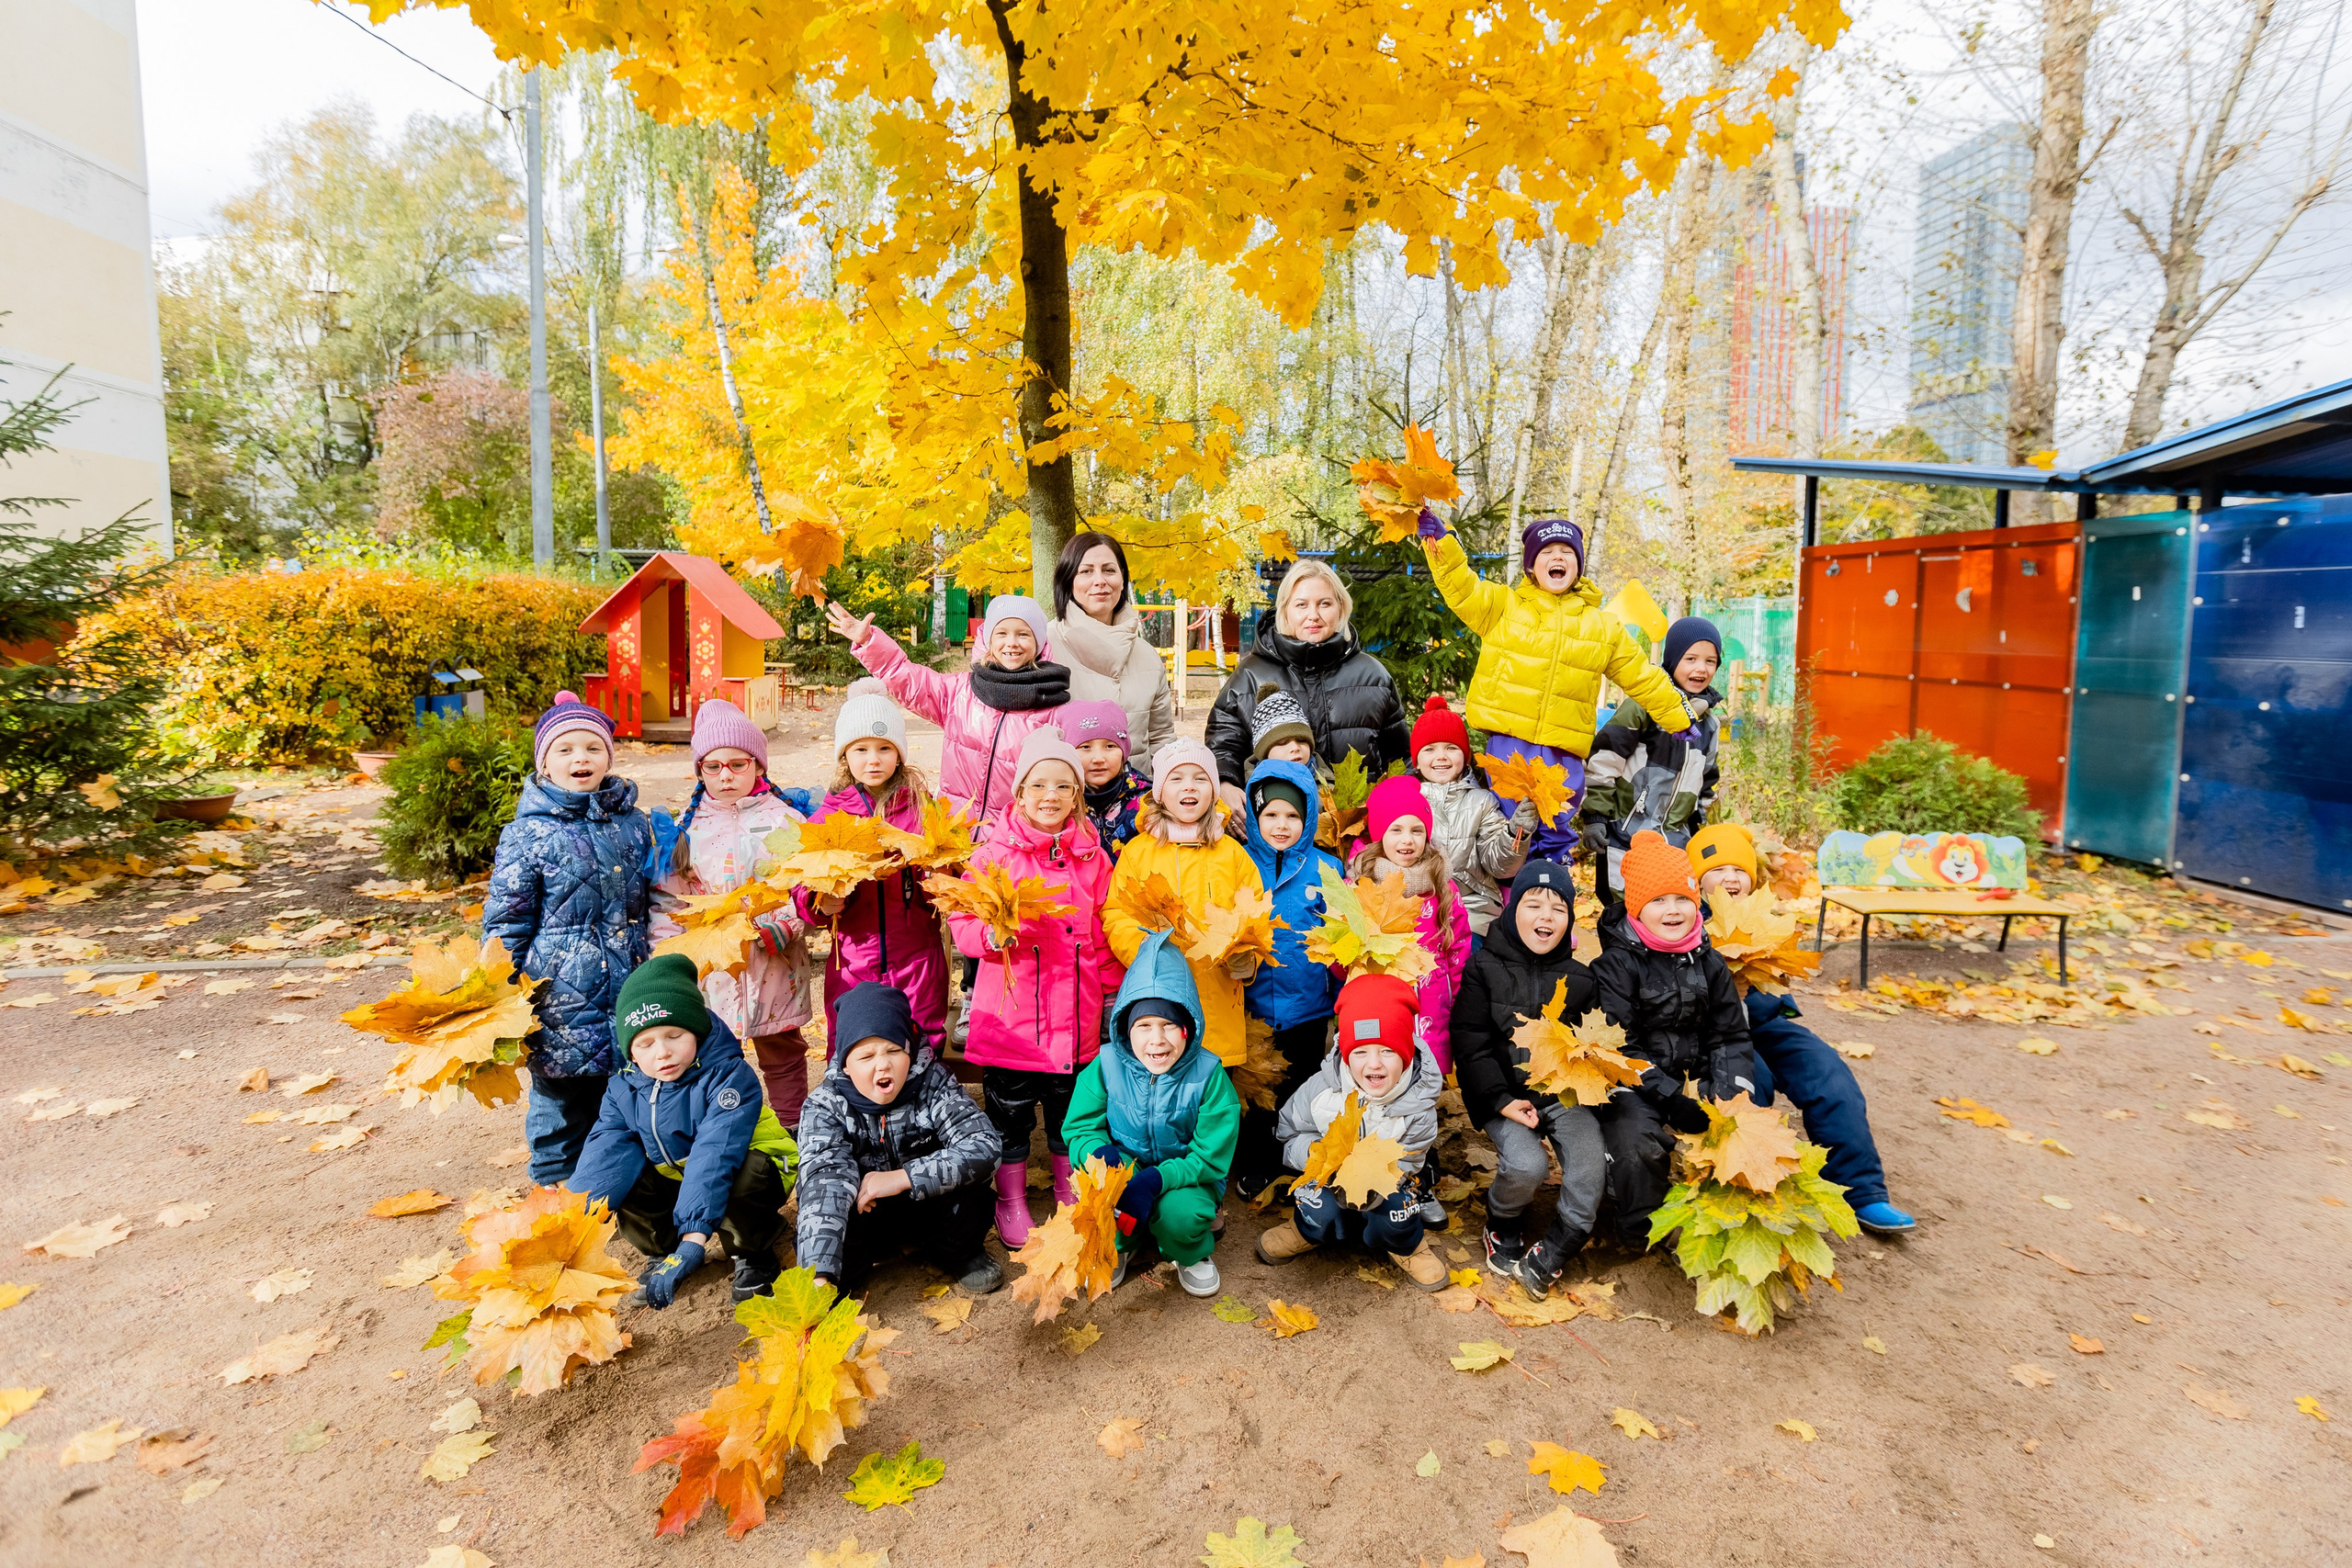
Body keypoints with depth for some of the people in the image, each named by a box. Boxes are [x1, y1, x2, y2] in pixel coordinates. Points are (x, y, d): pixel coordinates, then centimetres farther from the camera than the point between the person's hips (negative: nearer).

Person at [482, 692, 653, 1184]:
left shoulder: (633, 822, 6)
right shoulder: (528, 834, -7)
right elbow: (505, 922, -4)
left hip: (629, 989, 4)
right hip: (561, 996, -4)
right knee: (561, 1101, 10)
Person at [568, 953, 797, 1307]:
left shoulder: (729, 1076, -28)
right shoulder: (625, 1089, -7)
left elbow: (714, 1155, -39)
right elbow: (606, 1153, -16)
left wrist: (693, 1237, -48)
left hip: (744, 1169, -5)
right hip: (674, 1180, 6)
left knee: (743, 1177, -38)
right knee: (622, 1179, -20)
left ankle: (753, 1256, -8)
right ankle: (663, 1250, 7)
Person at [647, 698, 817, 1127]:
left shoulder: (783, 820, -3)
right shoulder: (686, 827, 5)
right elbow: (665, 898, 6)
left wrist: (768, 932, -21)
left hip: (773, 968, -2)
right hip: (708, 973, 2)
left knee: (782, 1056, 12)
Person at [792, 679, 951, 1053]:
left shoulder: (922, 806, 2)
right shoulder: (828, 814, 4)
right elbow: (802, 886, 7)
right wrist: (820, 904, -14)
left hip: (917, 960, -1)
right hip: (852, 962, 1)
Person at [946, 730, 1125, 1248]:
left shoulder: (1092, 859, 3)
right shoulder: (994, 855, -4)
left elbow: (1104, 933, 9)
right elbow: (961, 924, -4)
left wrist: (1111, 995, 10)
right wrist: (993, 934, -24)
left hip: (1075, 1015, 2)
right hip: (1010, 1015, -2)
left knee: (1071, 1111, 17)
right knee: (1008, 1113, 11)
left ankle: (1069, 1190, 39)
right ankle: (1010, 1200, 31)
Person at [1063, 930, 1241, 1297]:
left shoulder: (1207, 1075, -18)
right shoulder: (1107, 1065, -13)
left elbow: (1210, 1158, -18)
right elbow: (1080, 1128, -7)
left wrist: (1154, 1180, -34)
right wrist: (1099, 1154, -33)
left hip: (1185, 1177, 0)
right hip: (1126, 1165, 1)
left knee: (1179, 1213, -33)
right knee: (1102, 1173, -33)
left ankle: (1192, 1252, 8)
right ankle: (1119, 1246, 1)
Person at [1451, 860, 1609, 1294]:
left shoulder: (1579, 976, 10)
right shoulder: (1483, 968, 0)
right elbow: (1471, 1046, -4)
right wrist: (1501, 1100, -14)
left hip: (1565, 1094, 3)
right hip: (1506, 1093, -3)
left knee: (1593, 1164, -21)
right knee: (1526, 1165, -26)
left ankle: (1547, 1258, 0)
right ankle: (1503, 1227, 9)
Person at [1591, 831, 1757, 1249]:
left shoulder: (1709, 963, 8)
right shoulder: (1617, 964, -9)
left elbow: (1731, 1036, 9)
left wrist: (1731, 1092, -9)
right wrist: (1669, 1095, -22)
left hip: (1696, 1078, 5)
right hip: (1634, 1085, -5)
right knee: (1638, 1143, -31)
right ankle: (1641, 1230, -2)